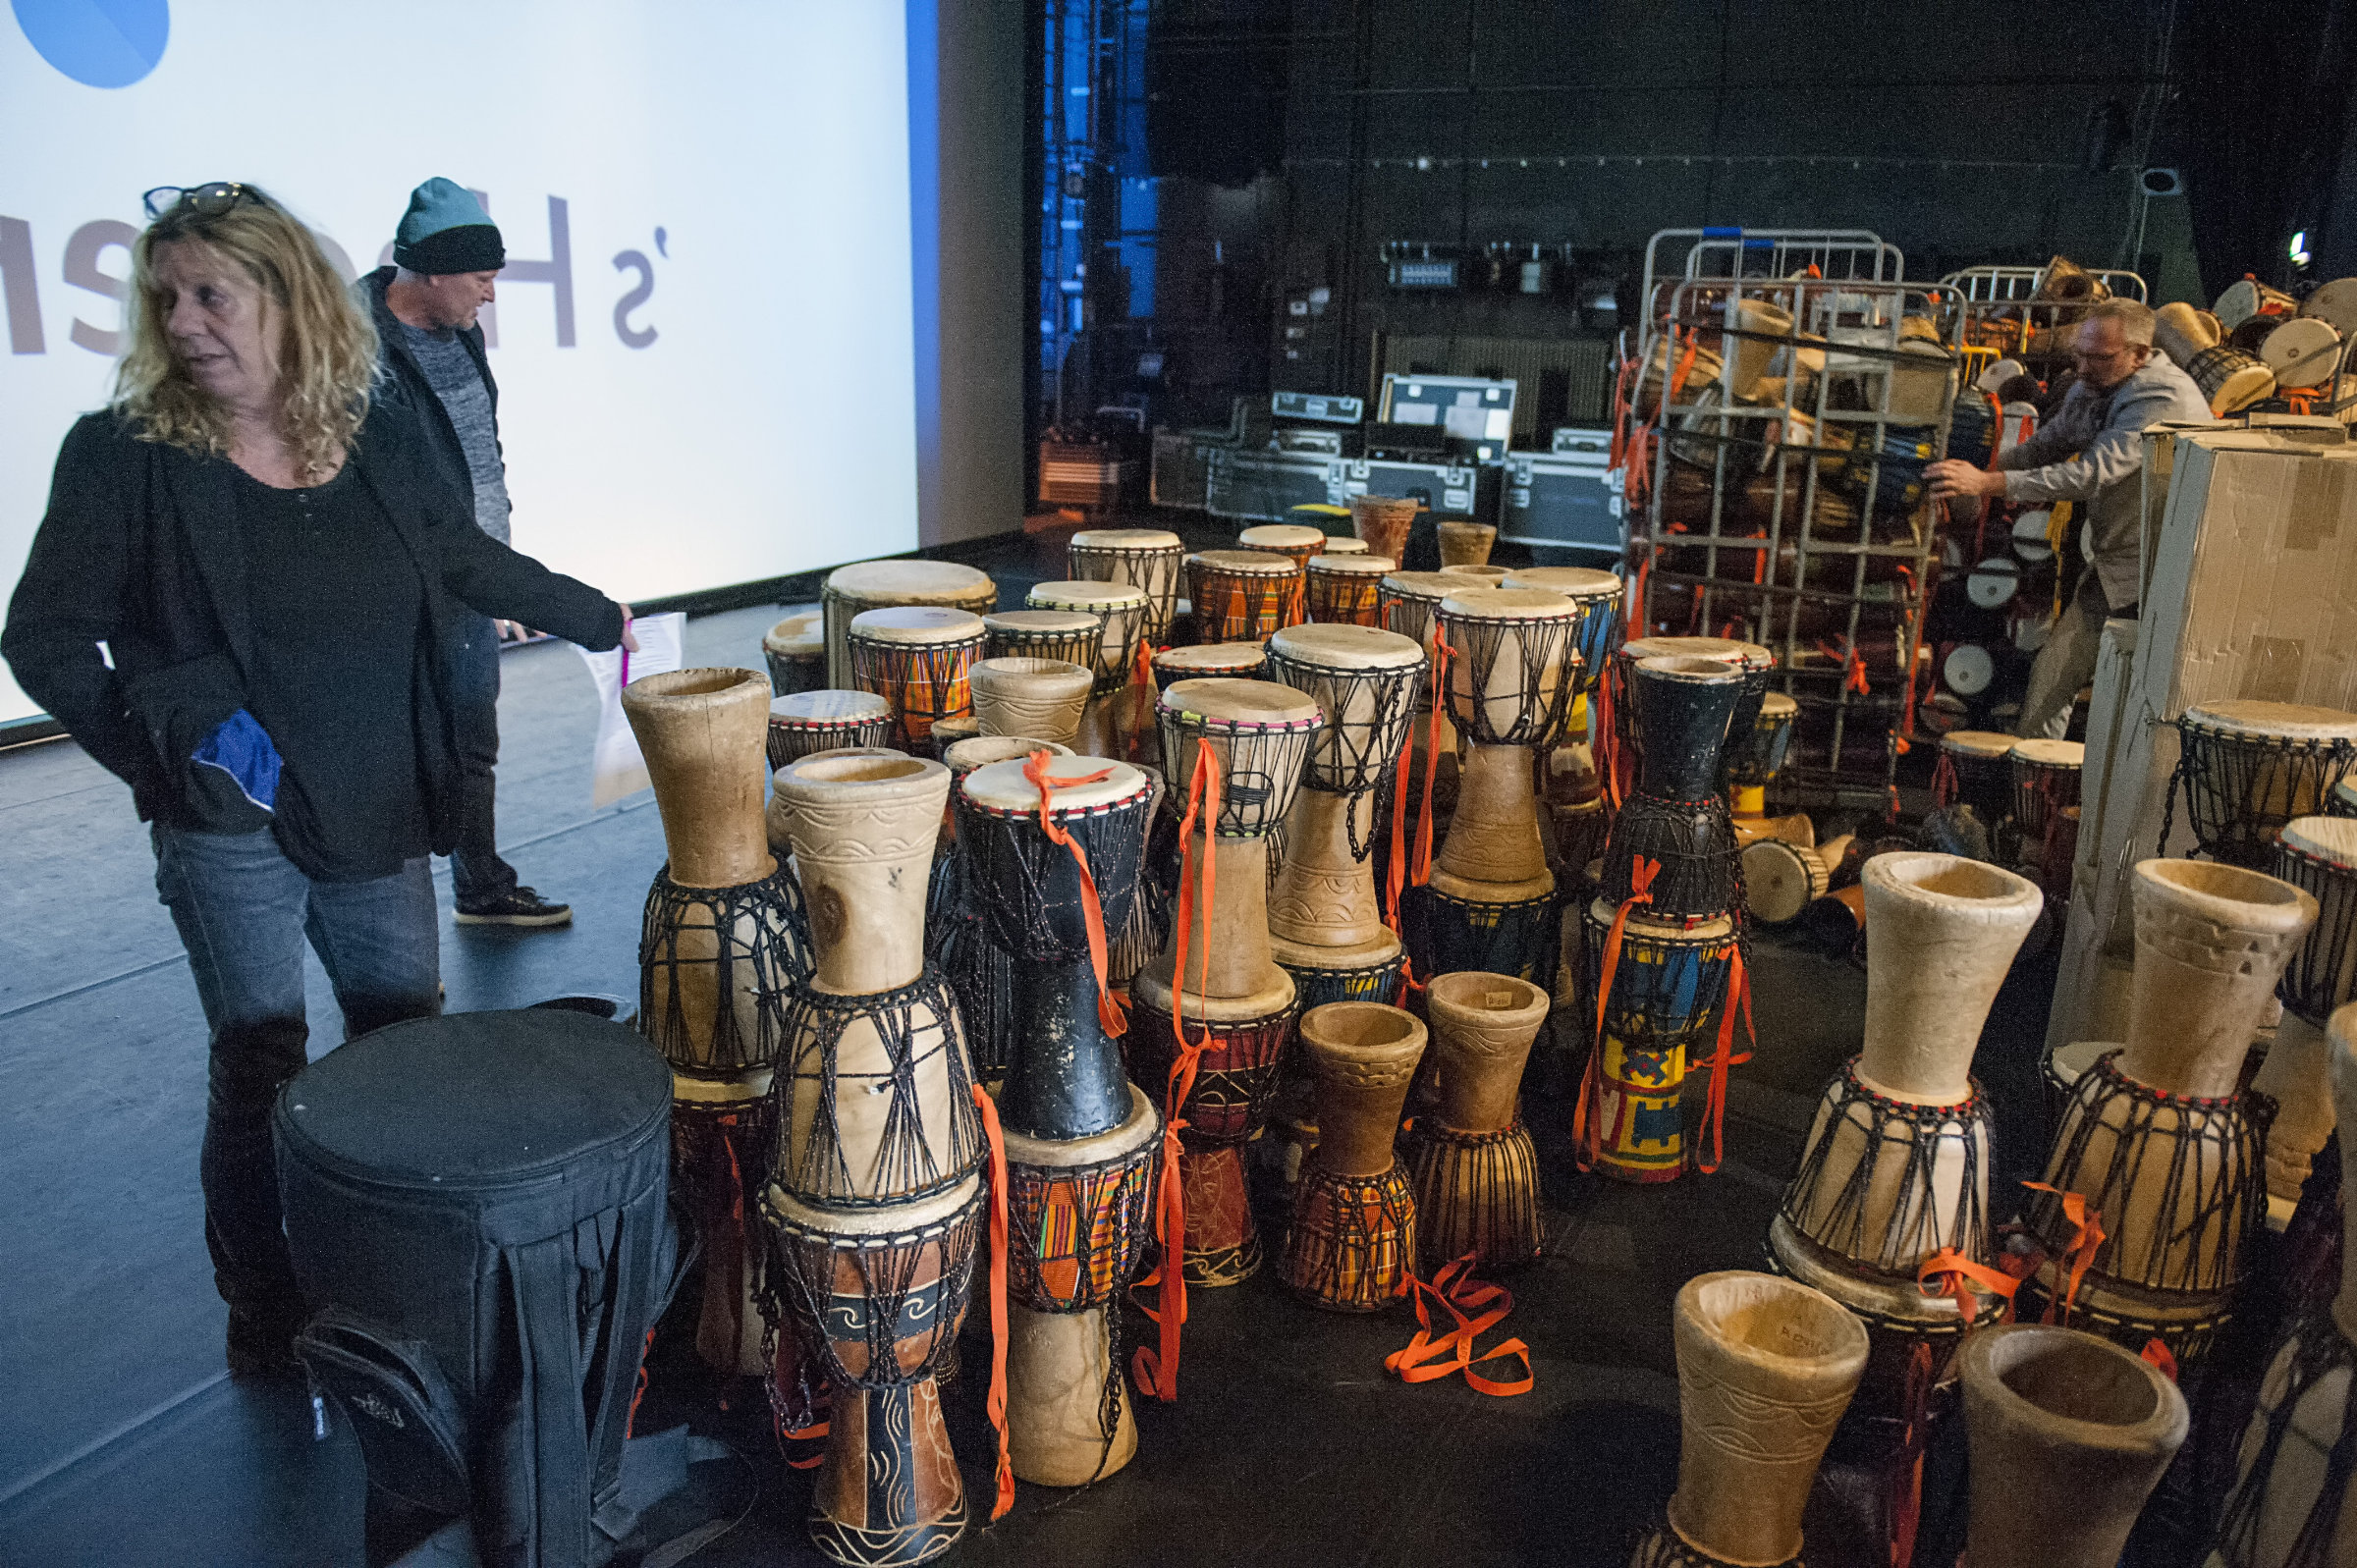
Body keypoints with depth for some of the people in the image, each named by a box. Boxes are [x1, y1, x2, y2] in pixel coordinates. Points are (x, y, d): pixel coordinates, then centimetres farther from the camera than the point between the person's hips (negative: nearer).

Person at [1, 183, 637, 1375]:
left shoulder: (377, 441, 2)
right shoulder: (125, 457, -8)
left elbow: (472, 564, 17)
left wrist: (597, 618, 22)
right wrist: (171, 734, -14)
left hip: (377, 818, 4)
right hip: (229, 829, -3)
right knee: (261, 1070, 4)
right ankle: (264, 1321, 23)